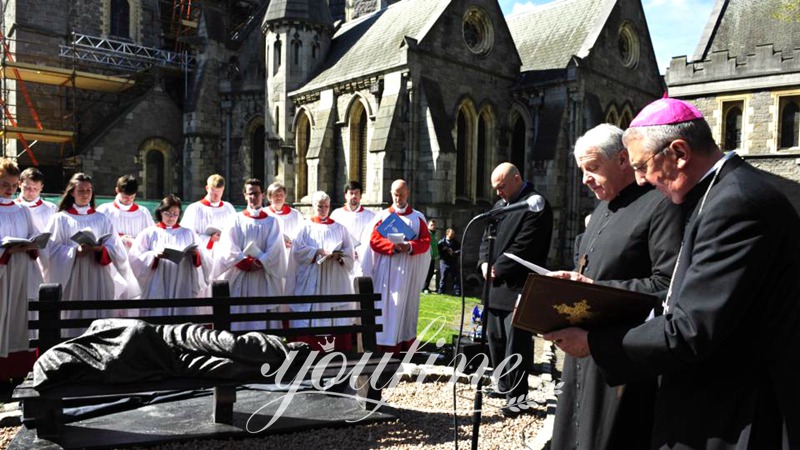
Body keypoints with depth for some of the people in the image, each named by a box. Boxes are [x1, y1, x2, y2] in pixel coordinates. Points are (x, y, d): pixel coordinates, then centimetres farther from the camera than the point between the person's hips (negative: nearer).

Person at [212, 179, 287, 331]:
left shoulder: (271, 222, 9)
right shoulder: (237, 220, 7)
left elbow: (275, 250, -1)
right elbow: (228, 248, -3)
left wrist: (259, 263, -14)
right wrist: (247, 263, -13)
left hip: (264, 279, 0)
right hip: (239, 277, 0)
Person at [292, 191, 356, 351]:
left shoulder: (339, 228, 14)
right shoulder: (305, 227, 8)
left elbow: (350, 253, 8)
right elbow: (297, 250, -3)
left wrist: (338, 255, -13)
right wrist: (318, 252, -15)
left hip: (335, 279, 2)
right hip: (312, 280, -1)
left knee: (340, 320, -2)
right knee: (310, 318, -6)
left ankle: (342, 350, 2)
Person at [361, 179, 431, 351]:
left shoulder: (418, 217, 11)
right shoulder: (382, 216, 8)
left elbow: (425, 241, 1)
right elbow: (374, 240, -3)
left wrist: (410, 246, -18)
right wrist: (394, 246, -18)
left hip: (409, 271, 1)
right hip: (387, 271, -1)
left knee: (407, 306, 3)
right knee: (387, 306, -4)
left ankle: (407, 348, 8)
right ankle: (386, 348, -2)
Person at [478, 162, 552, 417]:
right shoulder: (499, 205, 18)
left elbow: (524, 248, -17)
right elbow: (487, 238, 19)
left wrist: (497, 269, -13)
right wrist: (485, 263, 0)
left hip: (517, 289, -9)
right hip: (495, 285, 9)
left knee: (516, 343, -4)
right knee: (495, 338, 15)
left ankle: (517, 395, 7)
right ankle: (504, 385, 29)